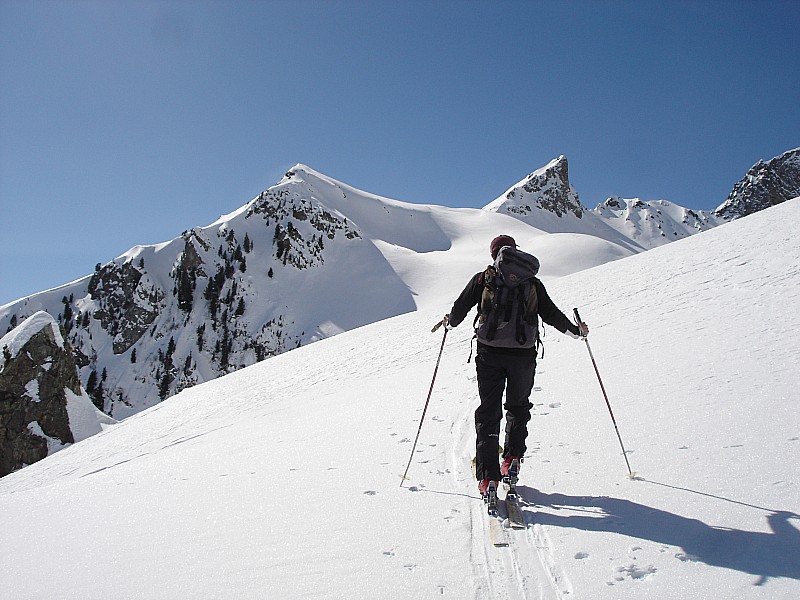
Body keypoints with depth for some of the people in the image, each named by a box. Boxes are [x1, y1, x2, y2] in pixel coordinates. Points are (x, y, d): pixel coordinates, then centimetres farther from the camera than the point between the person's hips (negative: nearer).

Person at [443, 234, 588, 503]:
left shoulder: (482, 279, 3)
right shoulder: (531, 282, 5)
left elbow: (459, 309, 5)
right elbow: (551, 314, 6)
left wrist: (450, 321, 27)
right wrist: (576, 330, 22)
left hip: (489, 354, 0)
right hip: (523, 355, 1)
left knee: (488, 412, 3)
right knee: (518, 408, 22)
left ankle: (488, 476, -4)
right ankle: (512, 459, 20)